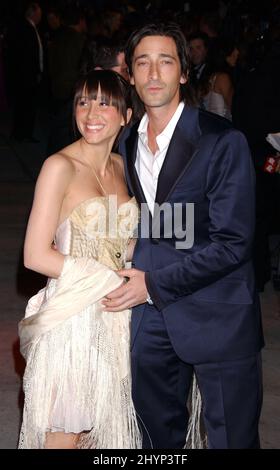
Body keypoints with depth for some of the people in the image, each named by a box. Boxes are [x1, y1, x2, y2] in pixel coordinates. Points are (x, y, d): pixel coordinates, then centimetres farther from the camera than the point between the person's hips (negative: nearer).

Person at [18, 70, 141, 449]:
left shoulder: (120, 166, 8)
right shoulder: (60, 166, -12)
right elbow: (35, 255, -17)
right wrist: (110, 282, -14)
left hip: (114, 318, 6)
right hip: (71, 319, -6)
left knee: (103, 427, 16)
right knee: (64, 435, 4)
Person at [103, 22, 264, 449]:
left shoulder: (223, 141, -13)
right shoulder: (127, 142, 8)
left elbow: (233, 243, -16)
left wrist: (155, 284, -15)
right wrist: (134, 279, 3)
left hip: (217, 318, -5)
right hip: (150, 314, 5)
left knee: (232, 438, 7)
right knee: (158, 435, 19)